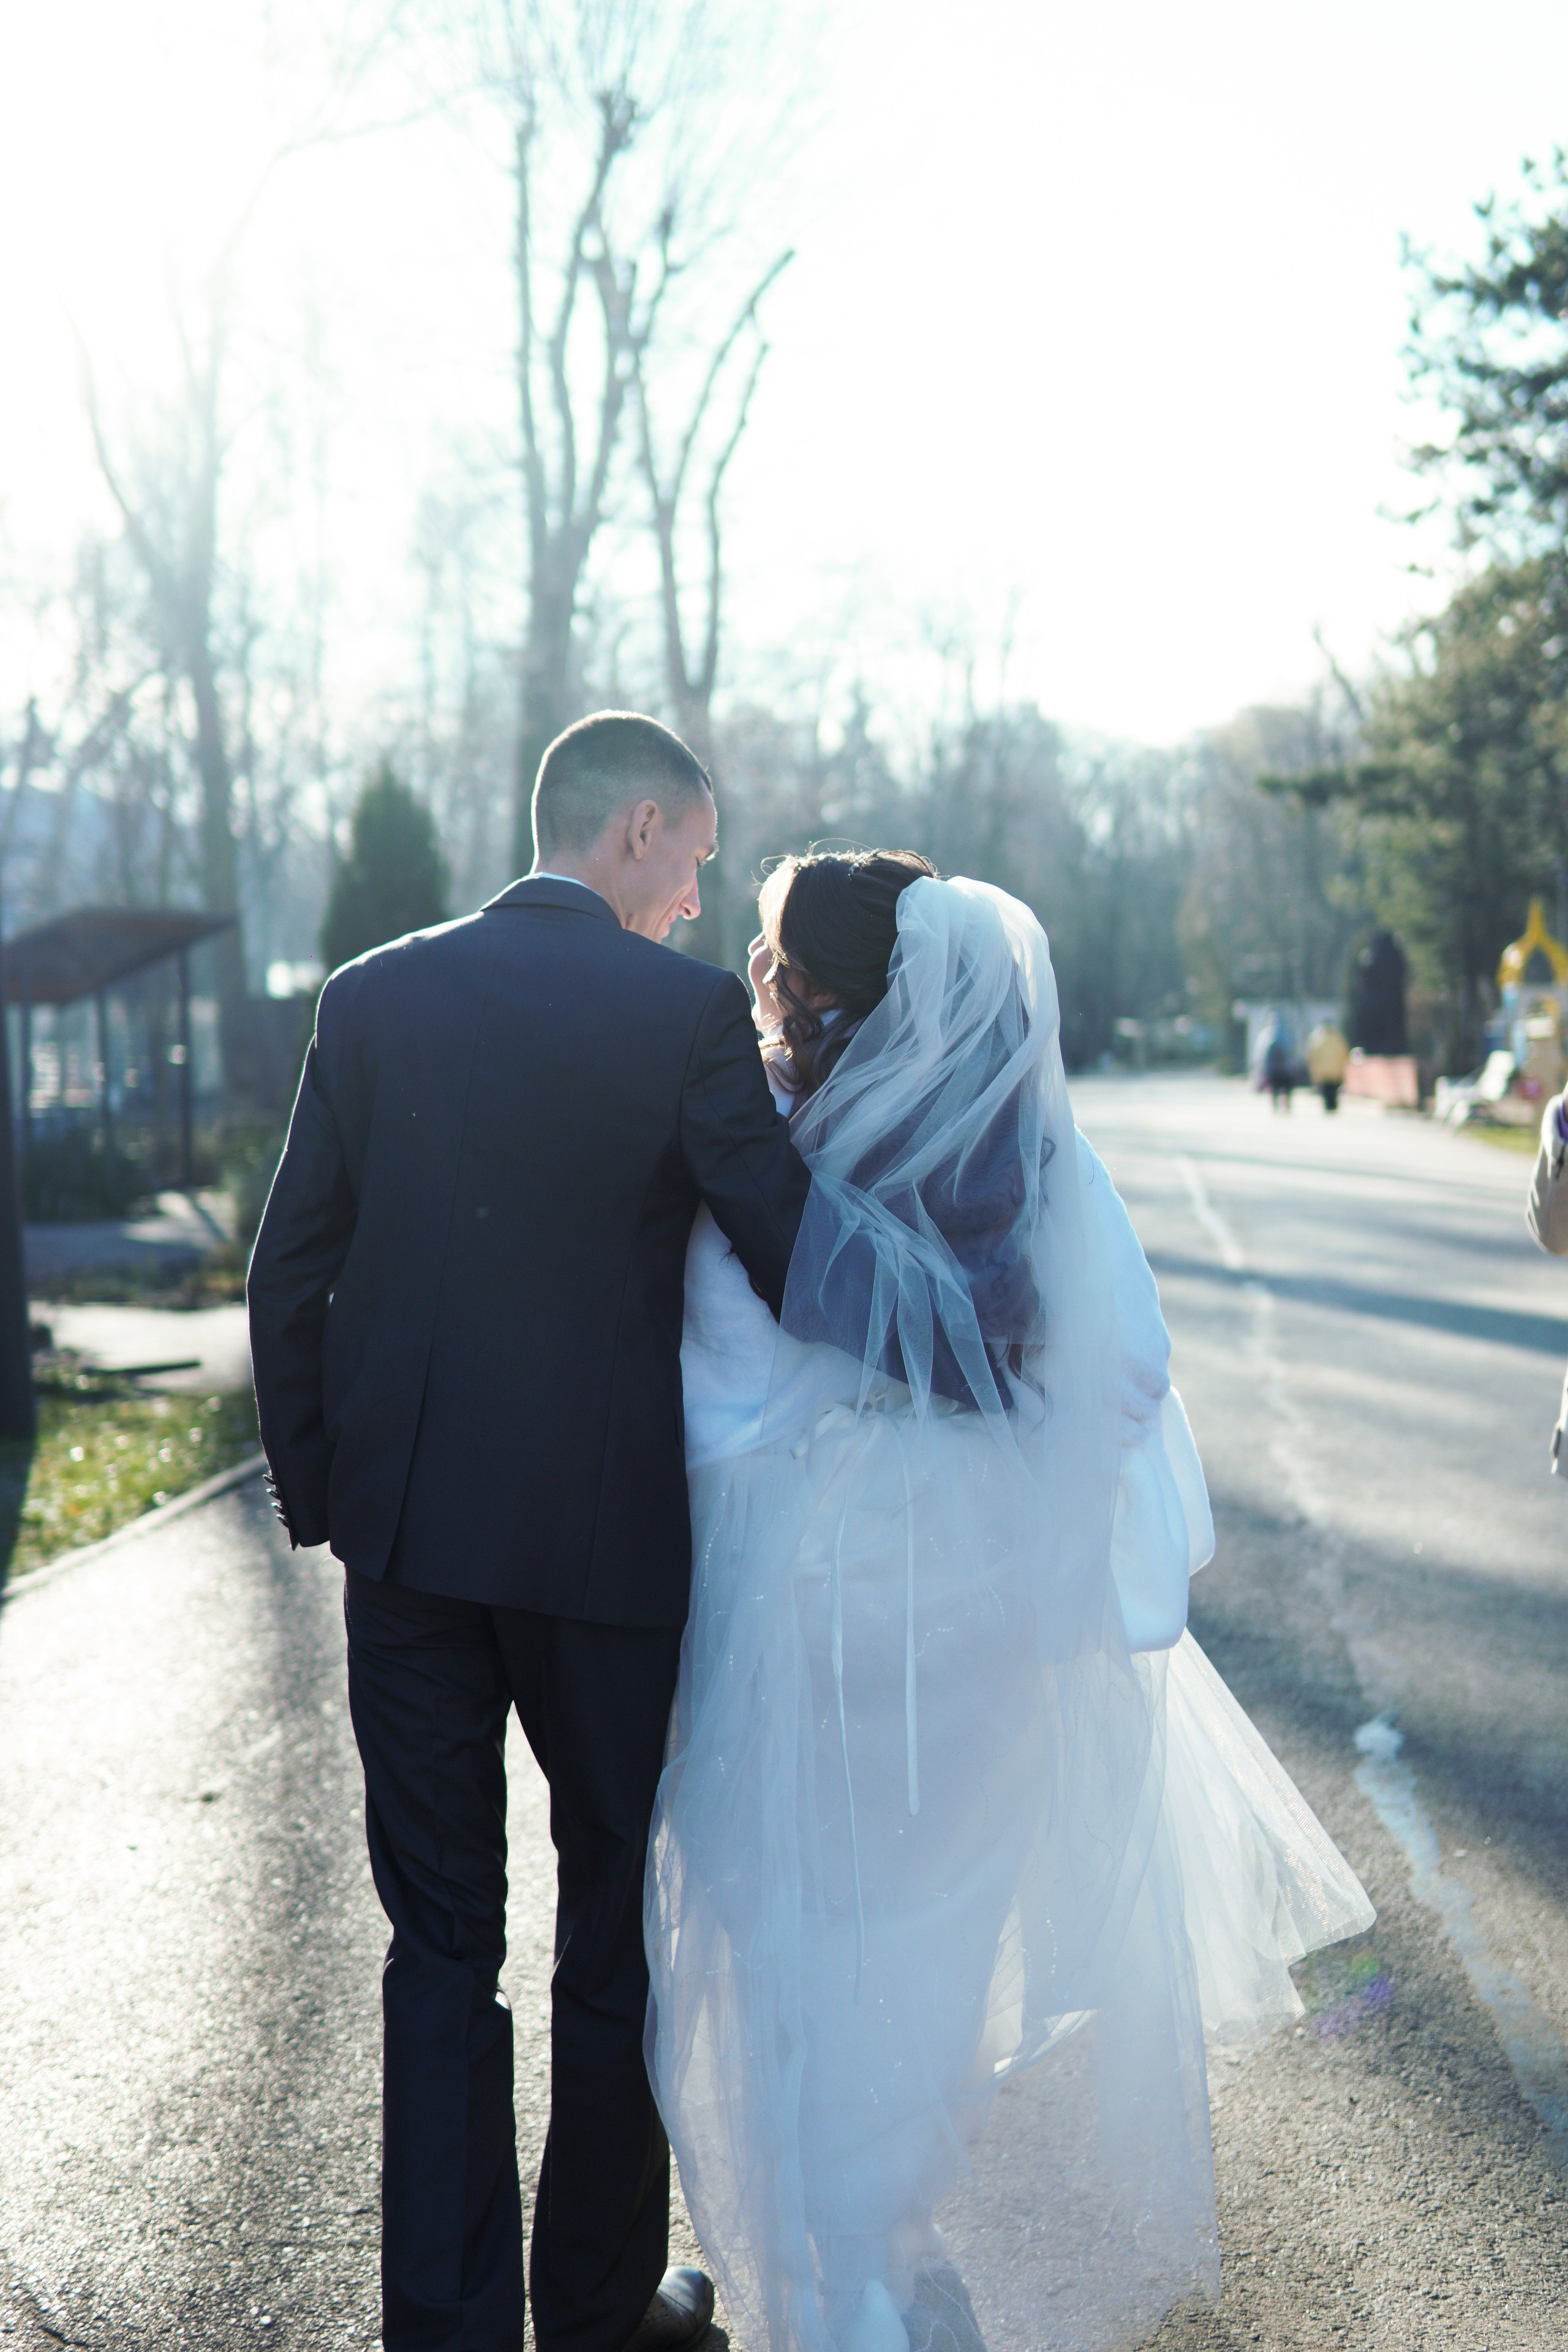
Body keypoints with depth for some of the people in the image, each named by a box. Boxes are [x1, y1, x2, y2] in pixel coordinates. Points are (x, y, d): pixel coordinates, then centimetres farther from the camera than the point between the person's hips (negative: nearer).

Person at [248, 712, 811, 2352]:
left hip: (404, 1535, 3)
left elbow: (288, 1277, 4)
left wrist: (318, 1497, 12)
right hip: (604, 1529, -3)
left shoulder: (376, 997, 2)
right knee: (614, 1929, 15)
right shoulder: (688, 1011, -9)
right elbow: (792, 1257, -7)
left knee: (442, 1941, 11)